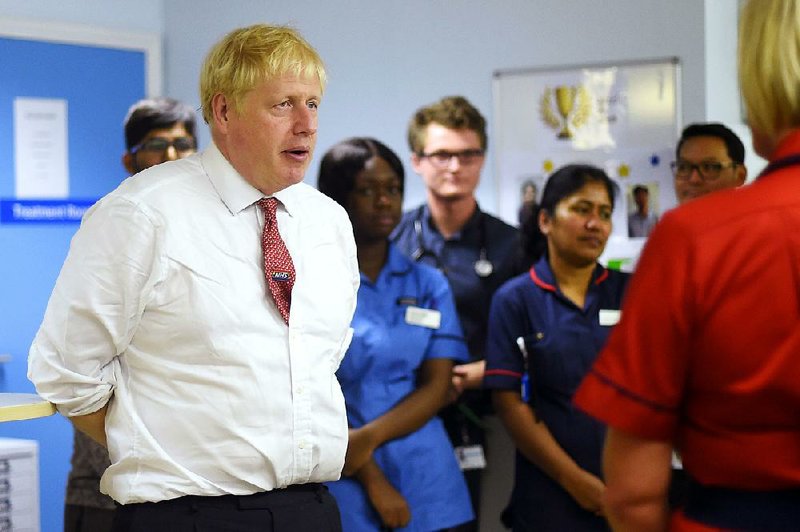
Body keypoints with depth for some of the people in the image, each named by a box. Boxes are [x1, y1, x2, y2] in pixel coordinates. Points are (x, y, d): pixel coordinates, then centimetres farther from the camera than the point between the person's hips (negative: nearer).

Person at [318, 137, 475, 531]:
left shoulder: (428, 284, 7)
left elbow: (437, 388, 0)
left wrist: (369, 436, -15)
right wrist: (372, 480, -12)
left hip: (424, 480, 3)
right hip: (341, 484, -2)